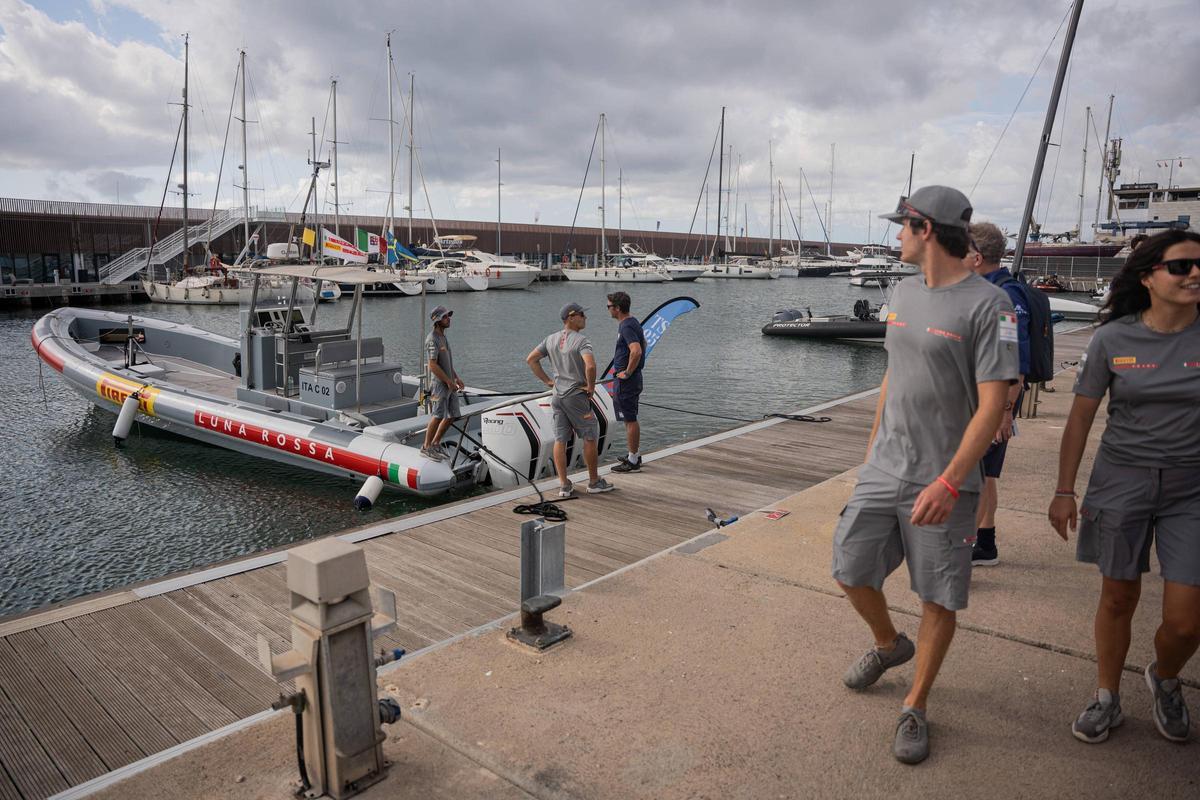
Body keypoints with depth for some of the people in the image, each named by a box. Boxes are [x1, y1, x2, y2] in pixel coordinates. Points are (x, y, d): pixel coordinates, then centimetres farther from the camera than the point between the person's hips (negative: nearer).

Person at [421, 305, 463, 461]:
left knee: (452, 416, 10)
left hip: (450, 384, 9)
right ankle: (426, 447, 4)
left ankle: (435, 443, 22)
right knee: (437, 416, -8)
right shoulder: (432, 339, -14)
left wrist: (456, 378, 16)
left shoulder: (444, 337, 16)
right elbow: (433, 366, -20)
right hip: (439, 384, -9)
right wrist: (448, 381, -17)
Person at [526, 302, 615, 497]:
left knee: (560, 440, 7)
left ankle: (564, 485, 10)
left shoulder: (551, 339, 8)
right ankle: (594, 482, 14)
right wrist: (591, 387, -14)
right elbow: (590, 365, -30)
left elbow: (531, 359, 13)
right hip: (577, 396, -7)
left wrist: (547, 381, 12)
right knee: (590, 438, 6)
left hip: (557, 396, 7)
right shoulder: (581, 341, -15)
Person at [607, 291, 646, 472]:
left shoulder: (626, 326, -20)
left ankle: (632, 461, 3)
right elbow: (643, 344, 28)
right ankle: (635, 455, 28)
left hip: (626, 381, -10)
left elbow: (636, 350, -34)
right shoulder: (633, 322, 12)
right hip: (634, 378, 10)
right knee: (631, 419, 18)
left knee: (630, 420, -3)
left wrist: (627, 372, -23)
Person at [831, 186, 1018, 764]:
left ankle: (915, 709, 25)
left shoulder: (987, 305, -13)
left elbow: (992, 405, -17)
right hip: (882, 472, 6)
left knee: (939, 599, 6)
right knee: (850, 571, 11)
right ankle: (888, 644, 41)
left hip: (943, 483, -6)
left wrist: (949, 483, -24)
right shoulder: (904, 293, 9)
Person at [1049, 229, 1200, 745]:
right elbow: (1080, 417, 0)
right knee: (1118, 600, 11)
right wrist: (1064, 491, -1)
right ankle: (1107, 699, 31)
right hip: (1121, 482, 0)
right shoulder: (1113, 339, -5)